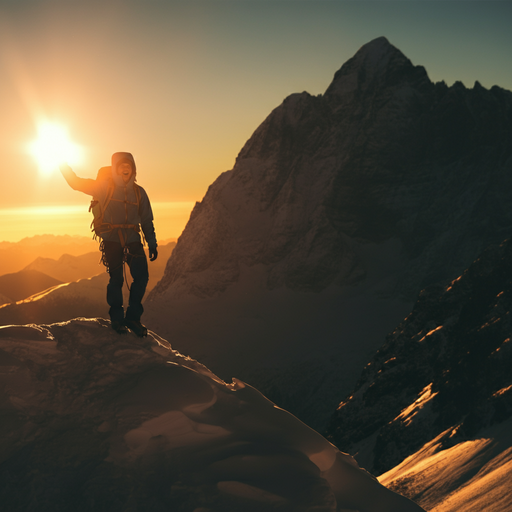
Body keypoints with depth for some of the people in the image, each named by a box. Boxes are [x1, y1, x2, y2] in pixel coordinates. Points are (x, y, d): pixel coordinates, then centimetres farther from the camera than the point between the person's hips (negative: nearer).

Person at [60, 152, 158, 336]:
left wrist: (152, 244, 9)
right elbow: (77, 183, 5)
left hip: (133, 240, 3)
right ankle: (116, 319, 13)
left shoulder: (139, 192, 9)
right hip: (111, 240, -2)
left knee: (142, 276, -8)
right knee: (116, 279, -4)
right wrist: (64, 165, -6)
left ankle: (132, 317, 5)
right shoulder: (105, 187, 2)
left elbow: (147, 221, 13)